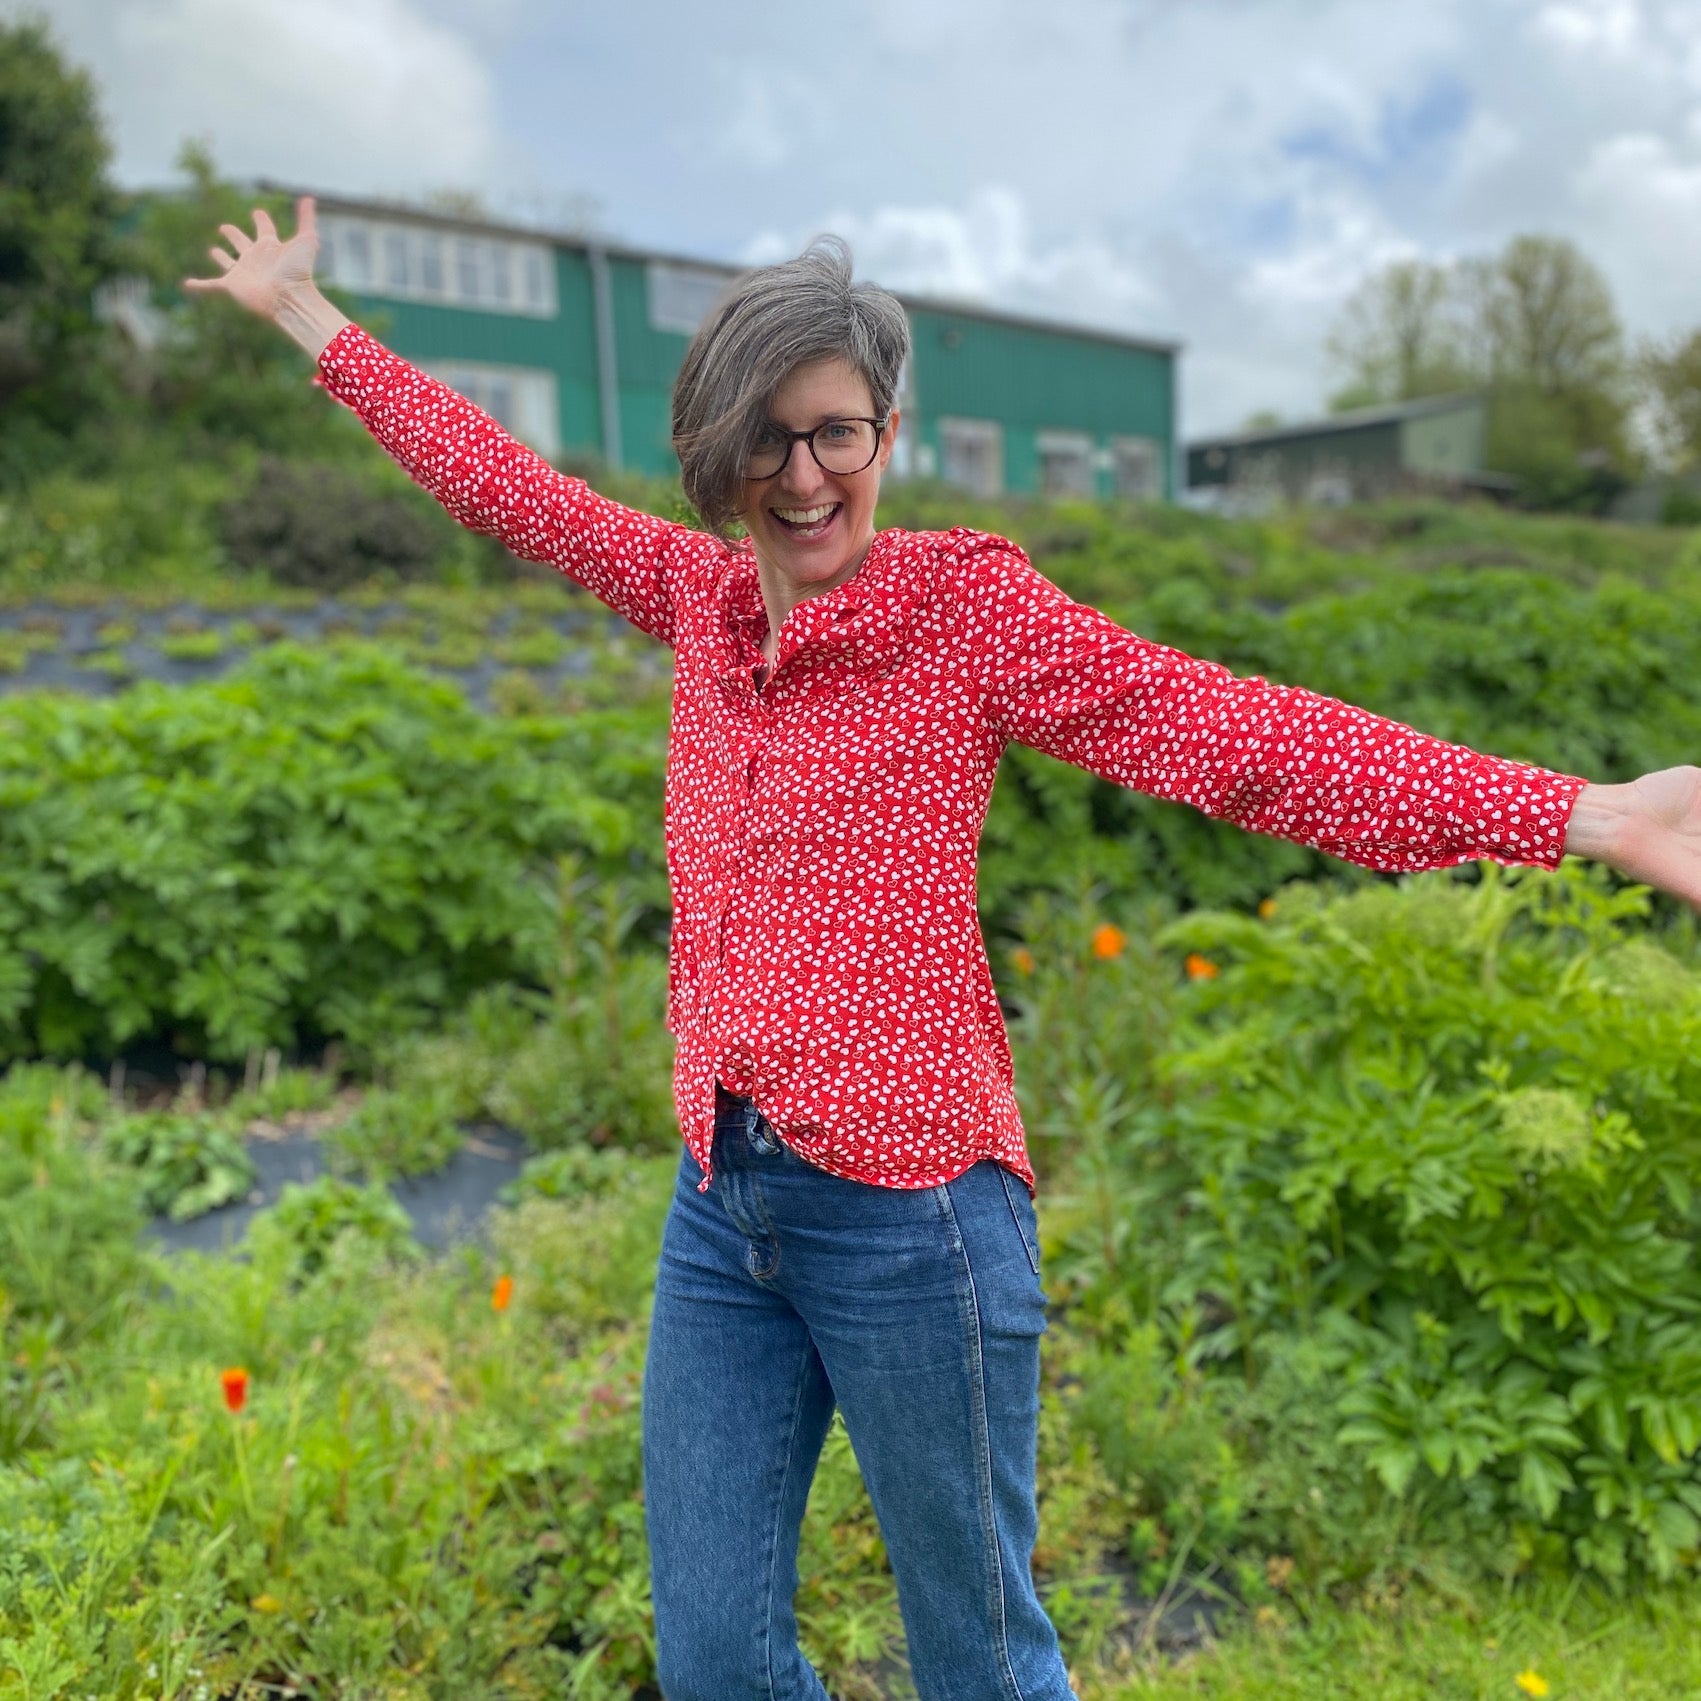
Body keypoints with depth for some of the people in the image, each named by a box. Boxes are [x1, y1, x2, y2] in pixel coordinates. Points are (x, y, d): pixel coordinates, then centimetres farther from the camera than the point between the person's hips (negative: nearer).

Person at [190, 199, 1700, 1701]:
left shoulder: (968, 601, -8)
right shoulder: (697, 590, 7)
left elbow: (1230, 733, -17)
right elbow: (507, 484, 18)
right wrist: (304, 312, 29)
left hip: (907, 1211, -5)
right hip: (721, 1206, 5)